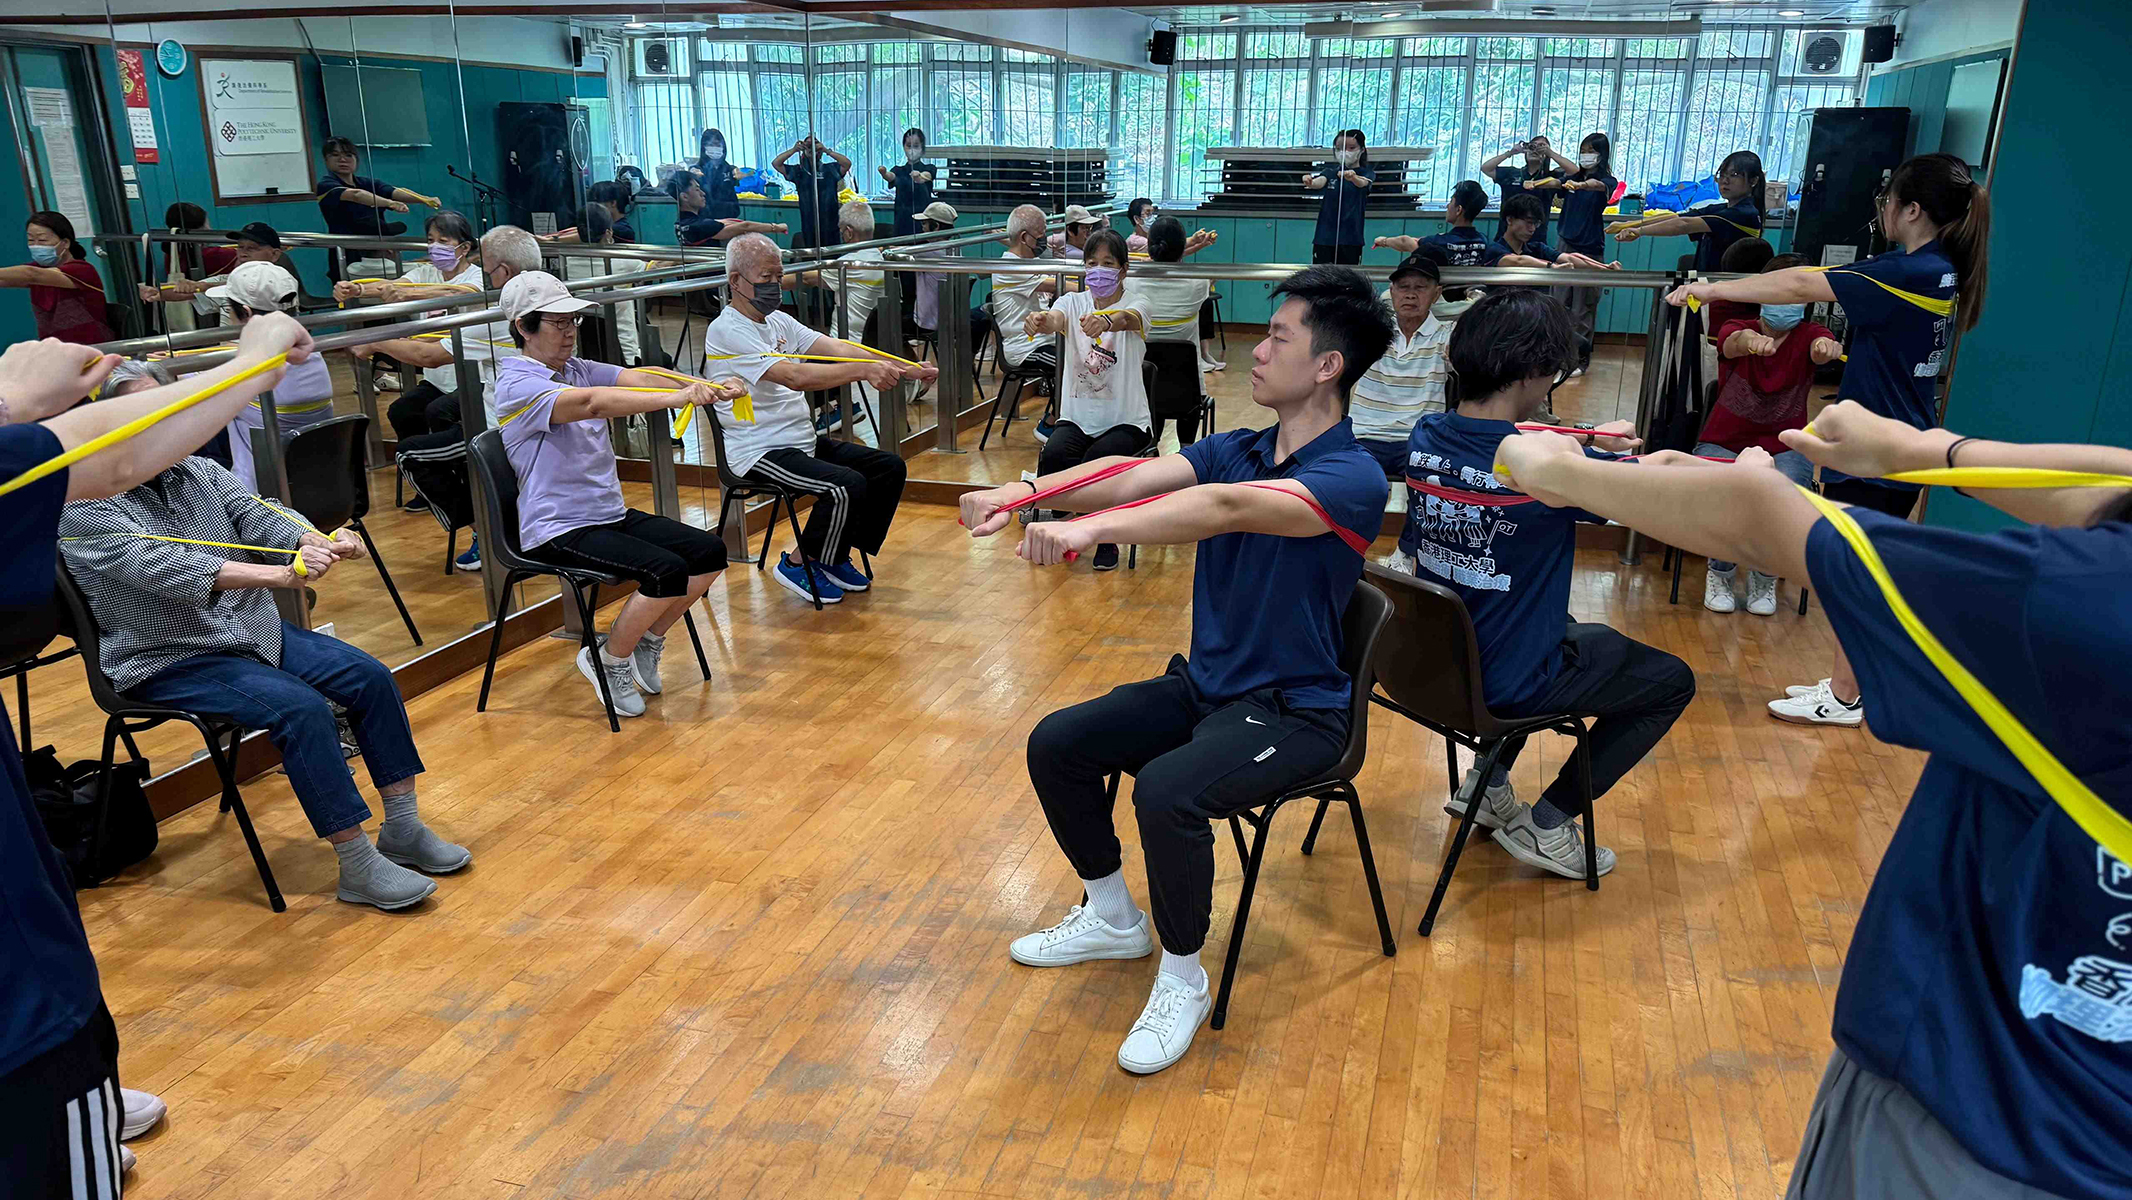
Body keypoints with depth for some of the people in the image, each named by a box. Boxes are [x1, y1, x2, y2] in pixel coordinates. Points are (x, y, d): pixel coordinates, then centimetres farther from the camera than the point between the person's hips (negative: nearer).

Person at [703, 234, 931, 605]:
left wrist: (905, 369, -11)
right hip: (759, 452, -9)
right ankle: (798, 563, -4)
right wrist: (864, 370, -34)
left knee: (889, 466, 4)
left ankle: (837, 555, 14)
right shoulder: (727, 331, -15)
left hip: (803, 442, 9)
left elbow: (836, 348, 2)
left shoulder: (779, 321, 13)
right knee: (847, 486, -28)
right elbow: (795, 376, -28)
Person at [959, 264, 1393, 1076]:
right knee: (1056, 745, 2)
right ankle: (1111, 919, 24)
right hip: (1204, 684, 8)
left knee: (1166, 791, -32)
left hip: (1294, 709, -8)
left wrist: (1090, 528, -47)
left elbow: (1227, 507, -37)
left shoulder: (1352, 478, -20)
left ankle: (1183, 979, -6)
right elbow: (1136, 474, -12)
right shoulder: (1234, 450, 4)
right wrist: (1026, 491, -27)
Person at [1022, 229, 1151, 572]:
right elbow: (1056, 318, -19)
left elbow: (1128, 319, -29)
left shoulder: (1136, 303, -3)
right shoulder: (1073, 301, 6)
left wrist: (1105, 321, -53)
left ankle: (1107, 540, -3)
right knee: (1053, 457, -28)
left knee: (1097, 461, -31)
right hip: (1076, 417, 3)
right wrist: (1040, 321, -45)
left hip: (1125, 420, -2)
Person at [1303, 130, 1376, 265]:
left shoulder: (1367, 173, 3)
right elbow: (1320, 182, -13)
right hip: (1325, 235, 2)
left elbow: (1362, 183, -20)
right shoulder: (1330, 172, 9)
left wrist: (1353, 177, -45)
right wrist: (1310, 183, -38)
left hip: (1351, 239, -2)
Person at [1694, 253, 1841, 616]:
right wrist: (1750, 340, -56)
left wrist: (1829, 348, -53)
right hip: (1724, 443, -1)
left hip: (1785, 447, 1)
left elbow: (1821, 347, -26)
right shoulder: (1736, 330, -3)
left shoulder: (1808, 335, -1)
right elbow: (1734, 342, -29)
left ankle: (1764, 576, 0)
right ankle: (1720, 572, -1)